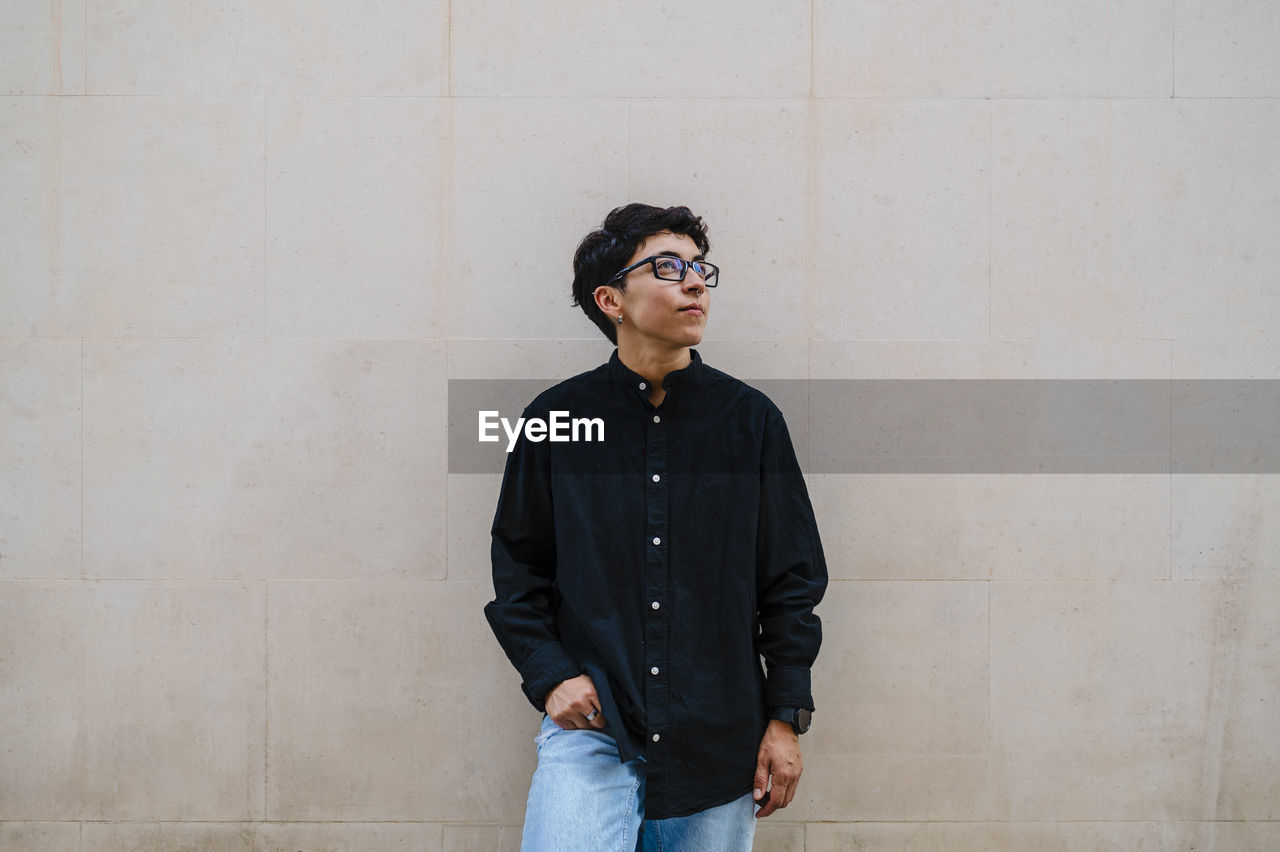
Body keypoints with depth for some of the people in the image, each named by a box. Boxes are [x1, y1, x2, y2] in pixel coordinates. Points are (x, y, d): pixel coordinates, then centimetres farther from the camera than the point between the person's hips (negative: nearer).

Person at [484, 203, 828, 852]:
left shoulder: (751, 419, 4)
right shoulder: (556, 418, 3)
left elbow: (793, 580, 7)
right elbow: (516, 568, 10)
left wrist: (786, 718, 3)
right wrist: (549, 676, -4)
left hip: (719, 742, 1)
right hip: (590, 727, -1)